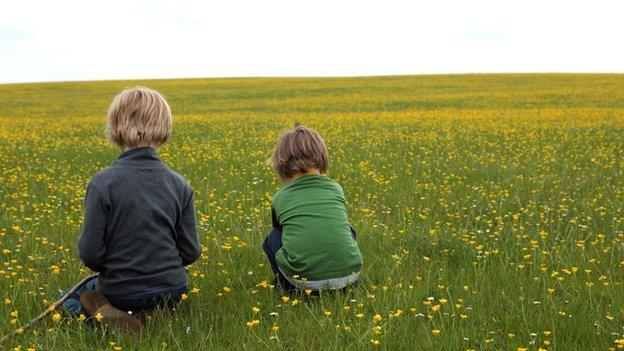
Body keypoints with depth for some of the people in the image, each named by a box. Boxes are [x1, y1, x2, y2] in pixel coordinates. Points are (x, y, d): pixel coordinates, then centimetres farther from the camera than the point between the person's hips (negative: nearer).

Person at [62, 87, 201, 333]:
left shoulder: (103, 183, -18)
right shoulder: (179, 185, -7)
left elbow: (90, 254, -16)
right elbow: (191, 252, -3)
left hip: (121, 292, -3)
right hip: (172, 290, 3)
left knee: (72, 298, 28)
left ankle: (103, 313, -5)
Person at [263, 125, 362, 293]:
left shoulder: (280, 198, 10)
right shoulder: (336, 189, 14)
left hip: (303, 280, -2)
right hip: (348, 274, 2)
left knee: (273, 239, 27)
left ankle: (288, 286, 18)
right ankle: (349, 285, 25)